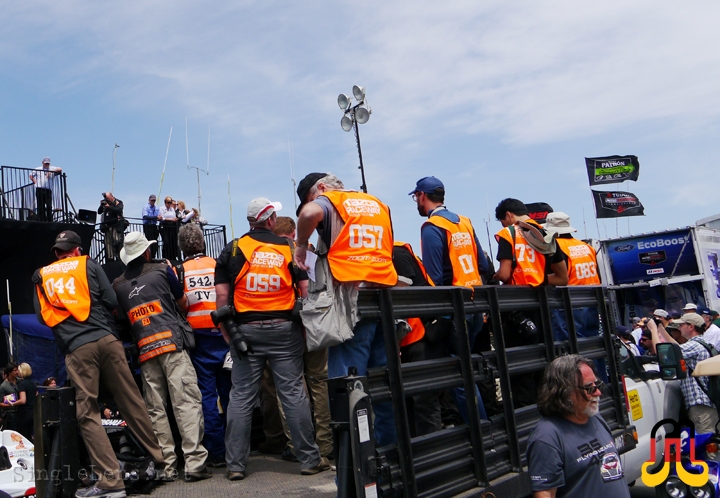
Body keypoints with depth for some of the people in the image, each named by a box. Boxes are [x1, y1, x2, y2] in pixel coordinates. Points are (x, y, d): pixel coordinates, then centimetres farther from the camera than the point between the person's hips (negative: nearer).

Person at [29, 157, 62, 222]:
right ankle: (42, 220, 3)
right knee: (41, 207, 0)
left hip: (48, 190, -1)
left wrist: (51, 171, -10)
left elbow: (60, 169, 0)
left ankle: (50, 221, -6)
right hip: (39, 189, 1)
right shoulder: (38, 169, 20)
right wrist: (35, 182, 11)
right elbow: (31, 175, 27)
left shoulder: (52, 169, 15)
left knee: (49, 206, -10)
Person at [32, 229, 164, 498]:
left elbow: (42, 316, 13)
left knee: (87, 413, 2)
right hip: (106, 339, 0)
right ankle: (160, 460, 15)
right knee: (132, 402, 7)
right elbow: (111, 301, 4)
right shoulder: (88, 264, 12)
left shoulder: (41, 276, 17)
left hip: (76, 349, 0)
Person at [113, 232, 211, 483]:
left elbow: (121, 317, 20)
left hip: (145, 349, 4)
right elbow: (183, 303, 16)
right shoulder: (162, 270, 6)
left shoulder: (118, 285, 13)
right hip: (171, 340, -4)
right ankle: (194, 463, -12)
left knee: (156, 409, 8)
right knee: (187, 401, -7)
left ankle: (167, 466, 10)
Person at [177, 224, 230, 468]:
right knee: (229, 391, 10)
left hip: (197, 337, -1)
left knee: (206, 394, 4)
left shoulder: (179, 271, -1)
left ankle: (216, 452, 6)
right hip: (223, 333, 1)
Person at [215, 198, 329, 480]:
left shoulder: (233, 249, 2)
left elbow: (222, 294, -2)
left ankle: (235, 464, 13)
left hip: (246, 329, 1)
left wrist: (226, 331, 6)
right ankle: (309, 459, 11)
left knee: (241, 397, 7)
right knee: (293, 394, 4)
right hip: (284, 329, 0)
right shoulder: (289, 247, 1)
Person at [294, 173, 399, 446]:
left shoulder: (328, 200, 5)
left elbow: (310, 213, -18)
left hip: (352, 294, -6)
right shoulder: (378, 204, 25)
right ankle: (389, 447, 16)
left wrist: (302, 245, -3)